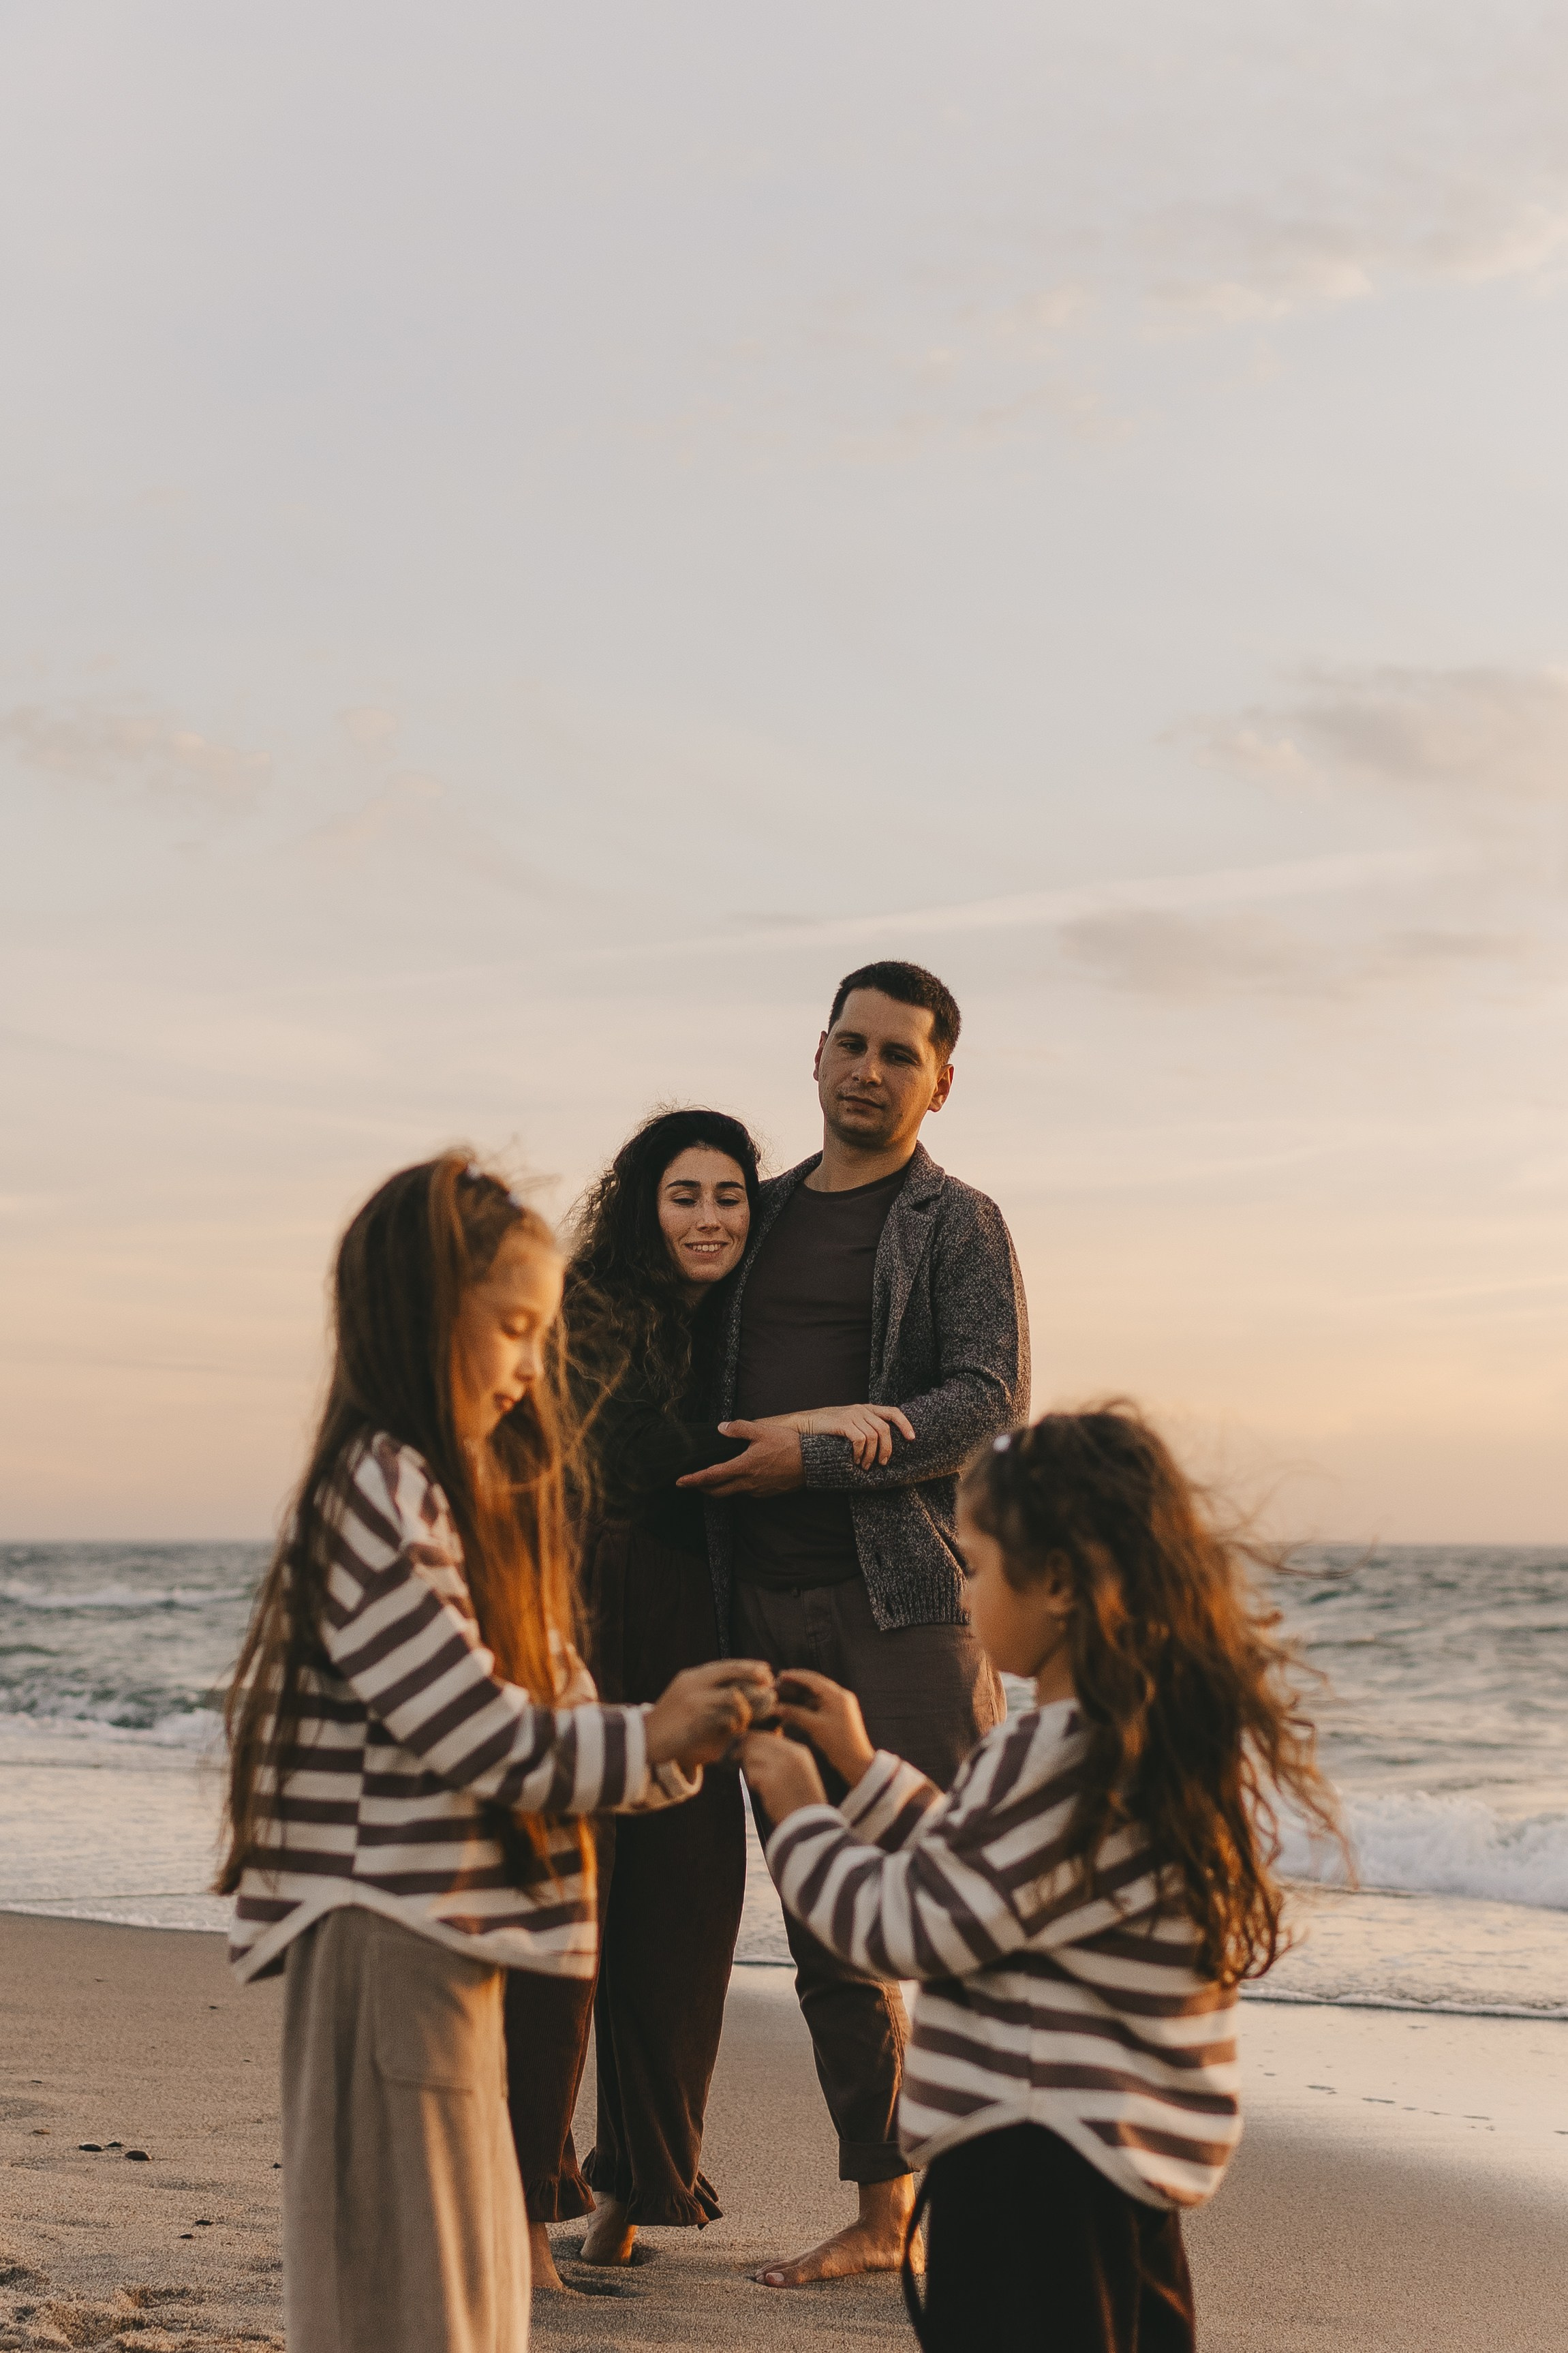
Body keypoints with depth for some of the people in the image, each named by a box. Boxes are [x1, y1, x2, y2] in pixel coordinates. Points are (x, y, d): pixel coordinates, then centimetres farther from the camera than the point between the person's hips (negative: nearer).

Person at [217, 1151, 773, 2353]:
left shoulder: (464, 1497, 15)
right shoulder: (380, 1493, -17)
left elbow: (537, 1714, 14)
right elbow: (471, 1728, -20)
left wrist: (669, 1733, -1)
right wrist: (647, 1745, -12)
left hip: (451, 1947, 10)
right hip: (393, 1942, -10)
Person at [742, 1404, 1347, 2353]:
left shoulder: (1056, 1760, -23)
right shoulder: (1175, 1735, 7)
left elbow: (904, 1926, -15)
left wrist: (801, 1816, 1)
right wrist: (865, 1769, 20)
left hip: (1032, 2171, -10)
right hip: (1140, 2156, 10)